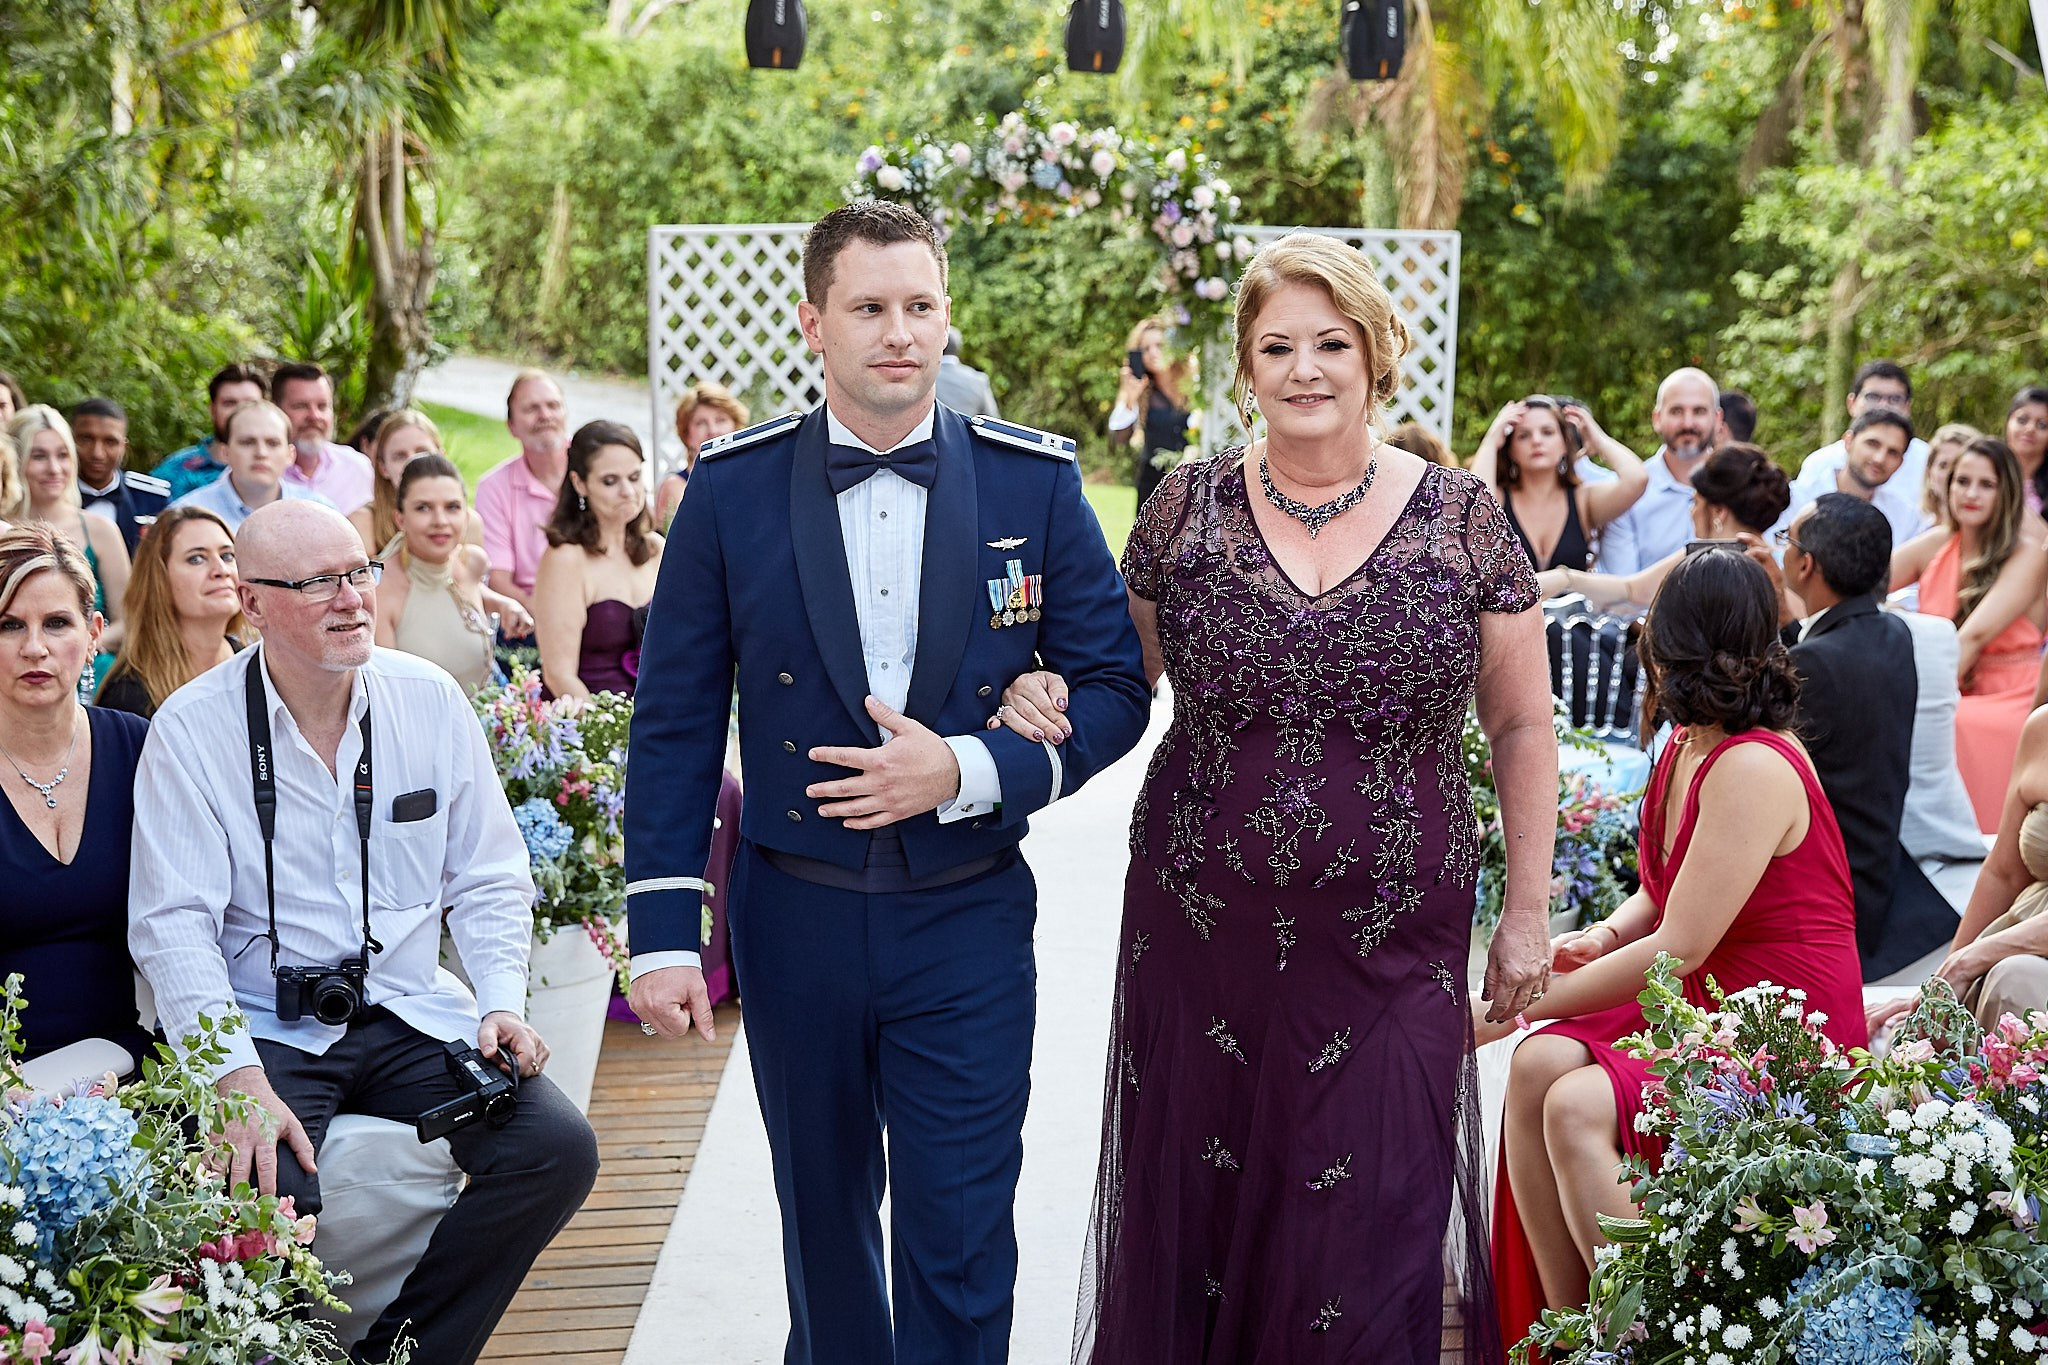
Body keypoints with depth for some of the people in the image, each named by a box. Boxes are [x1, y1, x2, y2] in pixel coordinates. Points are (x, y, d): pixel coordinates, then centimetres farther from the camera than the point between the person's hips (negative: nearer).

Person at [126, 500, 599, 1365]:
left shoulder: (430, 700, 3)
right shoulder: (193, 729, -7)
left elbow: (488, 880, 10)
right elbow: (173, 925, -11)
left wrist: (502, 1000, -7)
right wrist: (238, 1079, -24)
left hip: (413, 1013, 4)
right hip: (266, 1025, -3)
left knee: (558, 1149, -17)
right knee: (265, 1186, -32)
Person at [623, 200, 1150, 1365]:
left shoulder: (1036, 483, -4)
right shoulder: (734, 489, -3)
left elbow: (1115, 689, -1)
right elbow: (676, 723, -1)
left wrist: (968, 771, -17)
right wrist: (664, 932, -5)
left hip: (967, 920, -1)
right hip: (796, 913, 1)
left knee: (961, 1246, 1)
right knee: (824, 1224, 18)